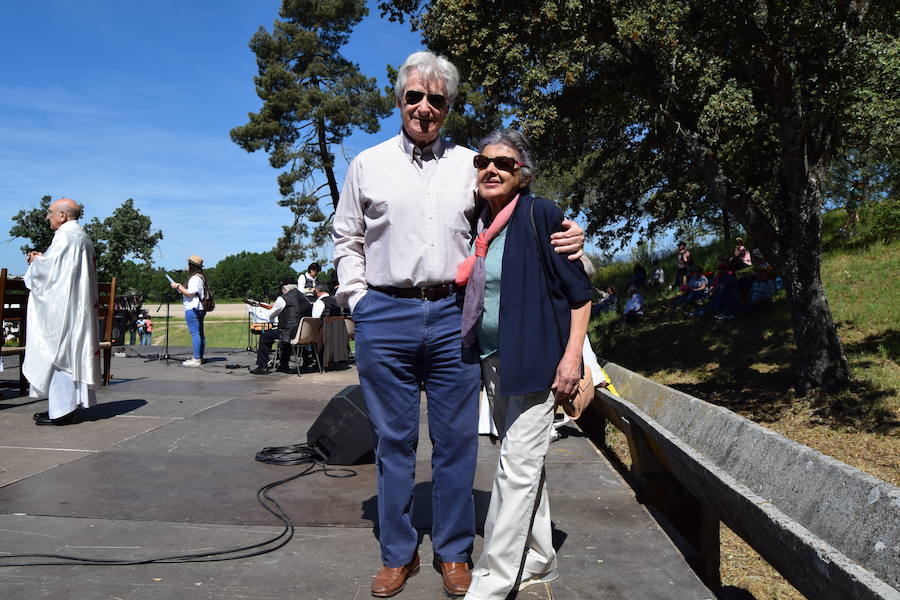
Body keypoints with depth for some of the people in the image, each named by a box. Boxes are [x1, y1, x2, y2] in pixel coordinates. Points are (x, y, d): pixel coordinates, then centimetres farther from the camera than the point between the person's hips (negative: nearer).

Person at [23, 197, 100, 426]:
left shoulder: (65, 236, -12)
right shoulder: (83, 237, 17)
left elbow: (49, 269, -17)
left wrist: (36, 261, 3)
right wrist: (43, 259, 15)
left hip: (63, 307, -10)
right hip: (79, 308, 10)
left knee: (58, 353, -6)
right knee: (72, 354, 11)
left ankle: (62, 410, -5)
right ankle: (71, 405, 15)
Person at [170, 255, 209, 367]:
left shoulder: (195, 278, -14)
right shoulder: (200, 277, 18)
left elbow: (189, 293, -20)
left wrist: (178, 286, -9)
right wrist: (181, 287, 19)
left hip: (192, 309, -11)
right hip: (199, 309, 11)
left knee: (195, 333, -11)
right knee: (200, 333, 12)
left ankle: (196, 359, -12)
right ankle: (199, 357, 18)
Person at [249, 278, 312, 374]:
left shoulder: (283, 298, -8)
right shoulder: (305, 299, 10)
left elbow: (271, 315, 6)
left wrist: (271, 321, 29)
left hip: (290, 334, -7)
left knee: (264, 336, 12)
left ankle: (262, 367, 11)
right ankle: (284, 366, 39)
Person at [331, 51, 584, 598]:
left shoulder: (470, 164, 11)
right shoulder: (368, 164, 11)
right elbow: (346, 239, 14)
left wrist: (564, 241, -5)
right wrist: (358, 297, 2)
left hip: (453, 315, 1)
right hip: (385, 316, 0)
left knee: (456, 440, 6)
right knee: (393, 439, 7)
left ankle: (454, 553, 23)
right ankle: (398, 554, 23)